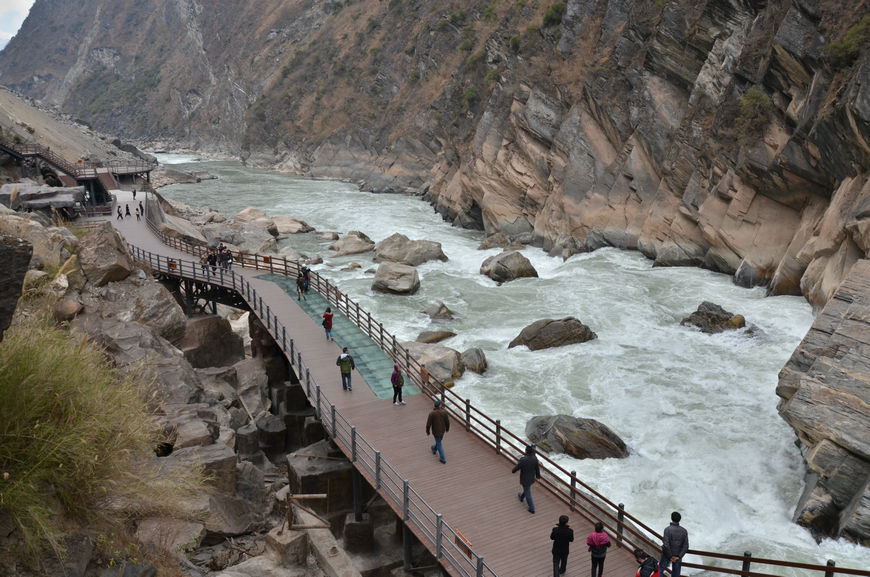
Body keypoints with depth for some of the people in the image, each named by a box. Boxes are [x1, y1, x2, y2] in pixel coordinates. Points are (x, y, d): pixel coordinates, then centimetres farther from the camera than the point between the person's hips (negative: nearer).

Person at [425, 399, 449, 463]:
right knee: (439, 440, 30)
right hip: (442, 430, 4)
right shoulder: (444, 412, -18)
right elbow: (447, 422, -7)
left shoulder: (432, 413, -25)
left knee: (439, 444, 11)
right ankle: (434, 449, 56)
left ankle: (443, 458, 17)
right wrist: (447, 428, 13)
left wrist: (427, 431, -1)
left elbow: (428, 424, -18)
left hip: (436, 431, -3)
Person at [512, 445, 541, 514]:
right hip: (532, 478, 5)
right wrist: (538, 475, 13)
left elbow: (516, 468, -21)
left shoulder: (522, 460, -36)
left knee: (527, 493, 15)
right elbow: (537, 468, -5)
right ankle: (521, 497, 61)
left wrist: (512, 470, 3)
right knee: (527, 489, 33)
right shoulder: (535, 458, -21)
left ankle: (532, 508, 28)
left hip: (525, 480, -5)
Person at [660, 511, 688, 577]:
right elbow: (686, 546, -8)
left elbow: (666, 544, -23)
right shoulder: (684, 531, -7)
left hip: (667, 554, -3)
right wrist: (678, 556, -8)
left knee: (660, 569, 11)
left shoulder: (667, 529, -19)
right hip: (677, 555, 3)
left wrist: (670, 556, -12)